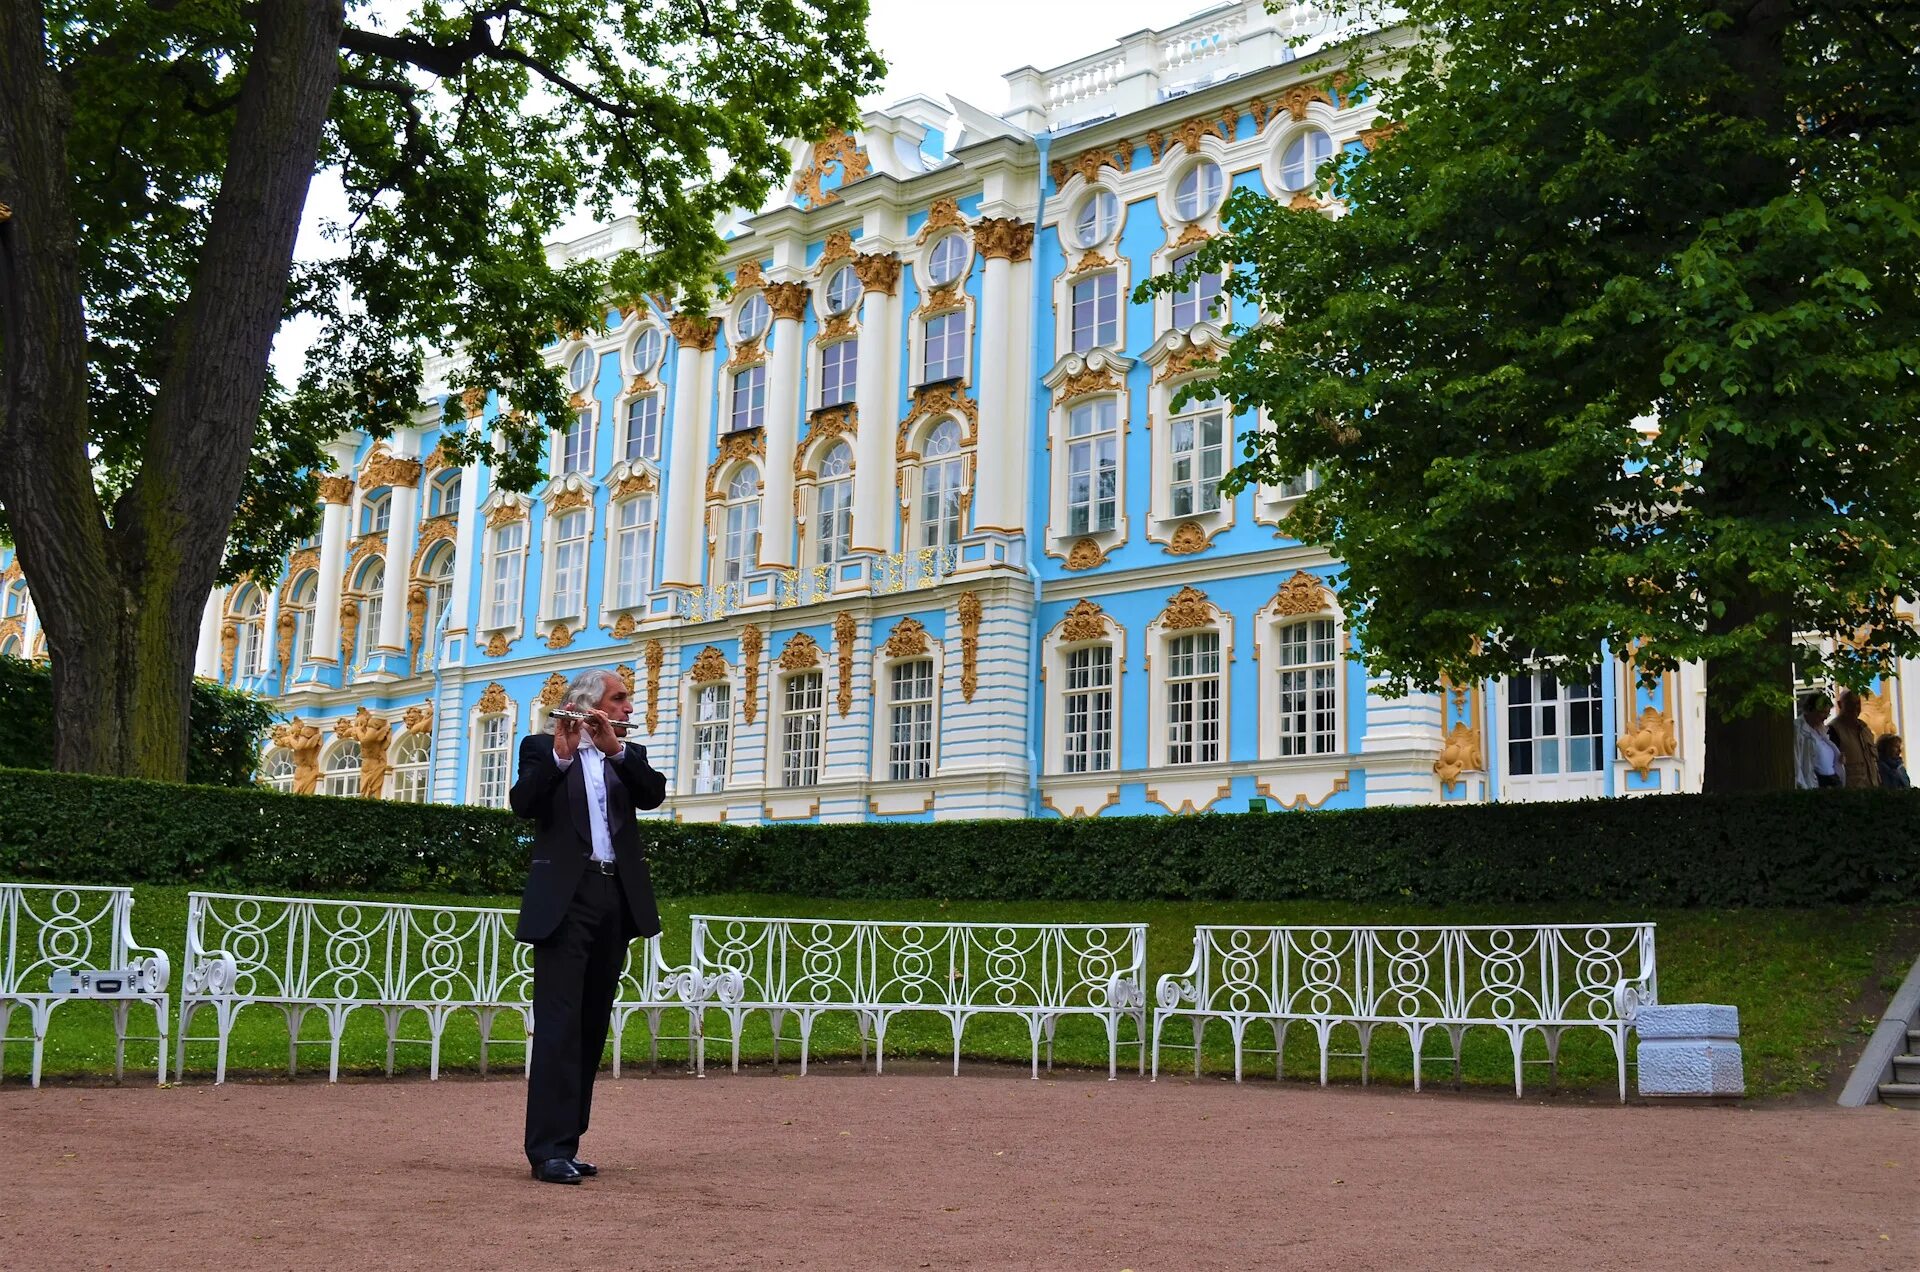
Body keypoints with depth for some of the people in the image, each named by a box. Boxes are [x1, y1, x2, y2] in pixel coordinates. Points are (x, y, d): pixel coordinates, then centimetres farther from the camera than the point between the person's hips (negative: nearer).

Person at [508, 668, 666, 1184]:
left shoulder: (629, 755, 17)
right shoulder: (541, 747, 5)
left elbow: (654, 794, -2)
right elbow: (523, 803, -12)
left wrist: (615, 750, -14)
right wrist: (559, 756, -25)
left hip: (617, 899, 5)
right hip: (565, 897, -5)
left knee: (592, 1025, 7)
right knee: (559, 1022, -10)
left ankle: (566, 1143, 13)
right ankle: (548, 1151, -11)